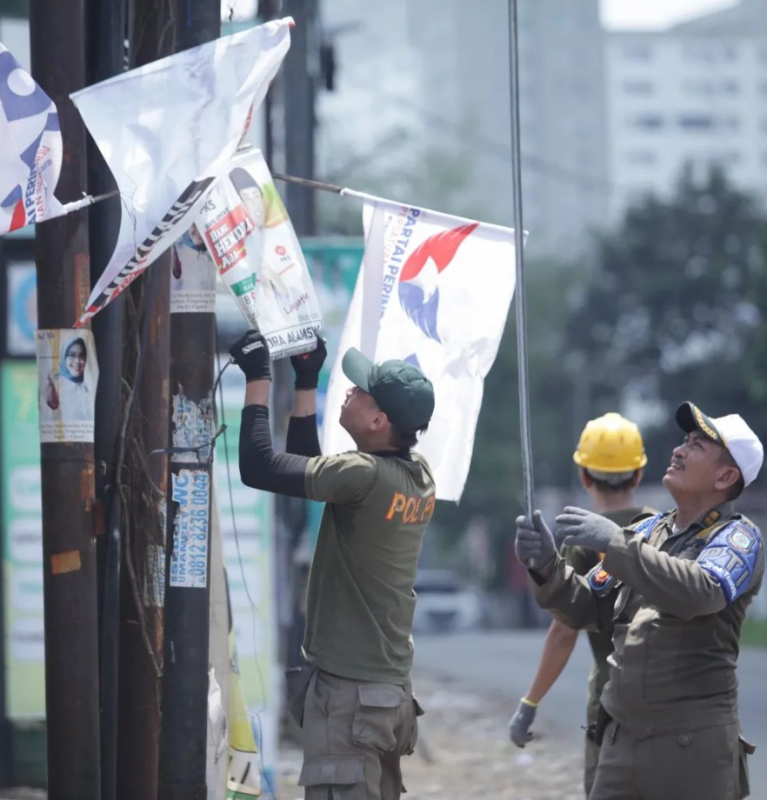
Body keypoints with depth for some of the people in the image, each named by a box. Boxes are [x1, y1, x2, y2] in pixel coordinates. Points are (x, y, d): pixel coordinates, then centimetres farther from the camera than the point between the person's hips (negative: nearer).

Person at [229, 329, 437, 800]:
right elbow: (310, 468, 17)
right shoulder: (419, 474, 5)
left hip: (349, 688, -9)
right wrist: (306, 382, 17)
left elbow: (259, 467, -19)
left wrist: (259, 379, -10)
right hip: (392, 685, 9)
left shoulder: (366, 477, -21)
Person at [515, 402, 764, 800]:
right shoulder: (646, 532, 14)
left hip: (693, 742, -6)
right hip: (620, 737, 6)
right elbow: (588, 608, 14)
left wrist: (616, 544, -28)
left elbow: (701, 593, -26)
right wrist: (547, 567, -6)